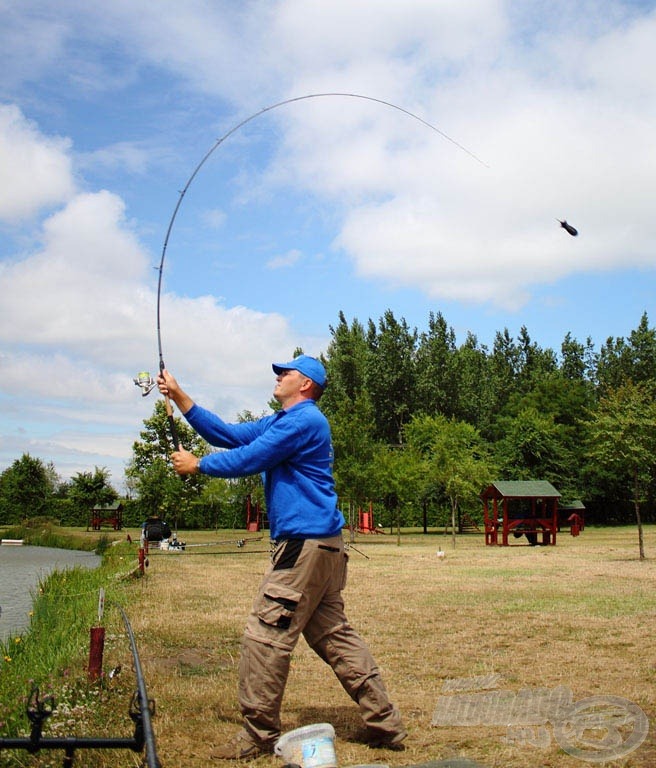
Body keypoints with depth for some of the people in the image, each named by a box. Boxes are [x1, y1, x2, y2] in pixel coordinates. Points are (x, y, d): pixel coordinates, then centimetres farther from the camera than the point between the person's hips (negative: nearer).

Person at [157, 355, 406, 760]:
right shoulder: (280, 422, 21)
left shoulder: (304, 420, -10)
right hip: (323, 545, 10)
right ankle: (387, 724, 17)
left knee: (266, 635, -5)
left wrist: (196, 464, 3)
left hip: (305, 544, -10)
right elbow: (228, 434, 18)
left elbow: (248, 459, -12)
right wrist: (178, 396, 15)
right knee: (334, 635, 12)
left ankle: (259, 735, 4)